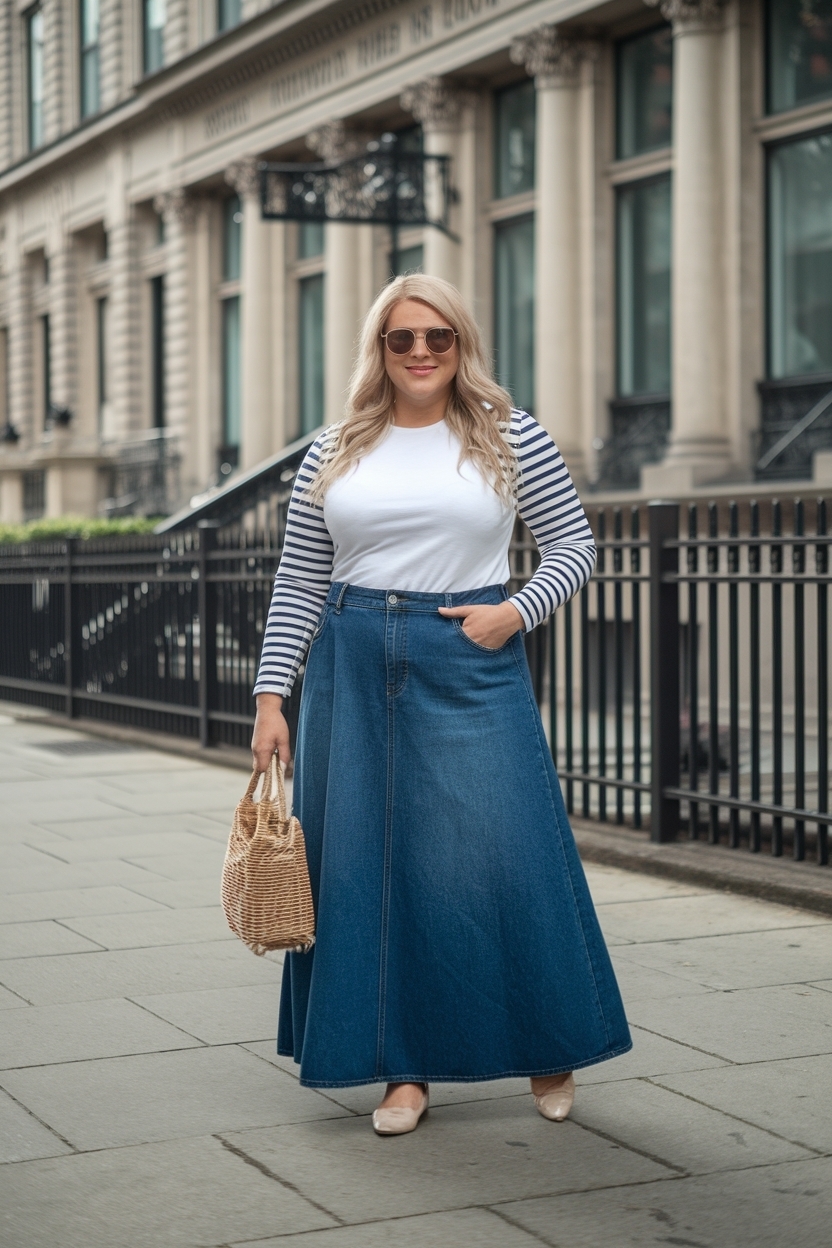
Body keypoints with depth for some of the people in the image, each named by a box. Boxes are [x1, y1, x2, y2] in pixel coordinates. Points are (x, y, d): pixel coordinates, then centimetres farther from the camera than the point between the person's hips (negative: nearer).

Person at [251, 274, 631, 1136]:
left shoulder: (509, 437, 3)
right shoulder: (335, 452, 8)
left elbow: (575, 546, 6)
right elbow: (297, 583, 8)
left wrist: (516, 612, -10)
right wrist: (271, 694, 1)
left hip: (471, 667, -2)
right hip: (355, 672, 3)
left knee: (503, 853, -2)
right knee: (370, 862, 4)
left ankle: (550, 1049, 19)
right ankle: (406, 1066, 16)